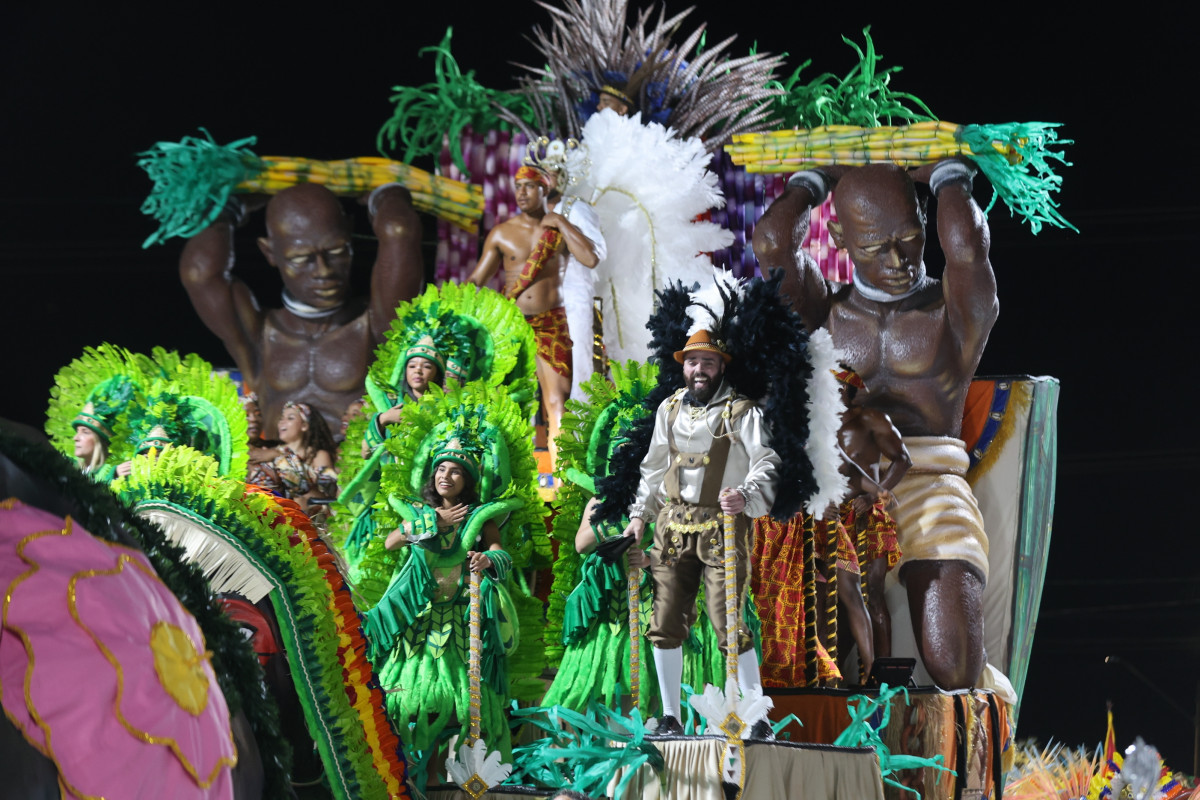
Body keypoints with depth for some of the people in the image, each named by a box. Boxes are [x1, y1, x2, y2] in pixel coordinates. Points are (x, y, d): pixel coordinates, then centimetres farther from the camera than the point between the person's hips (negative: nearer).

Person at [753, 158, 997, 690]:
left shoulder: (960, 312, 13)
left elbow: (966, 245, -10)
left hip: (929, 488, -1)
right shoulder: (823, 315, 19)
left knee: (953, 672, -23)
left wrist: (947, 177, 11)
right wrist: (819, 178, 16)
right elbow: (772, 241, -1)